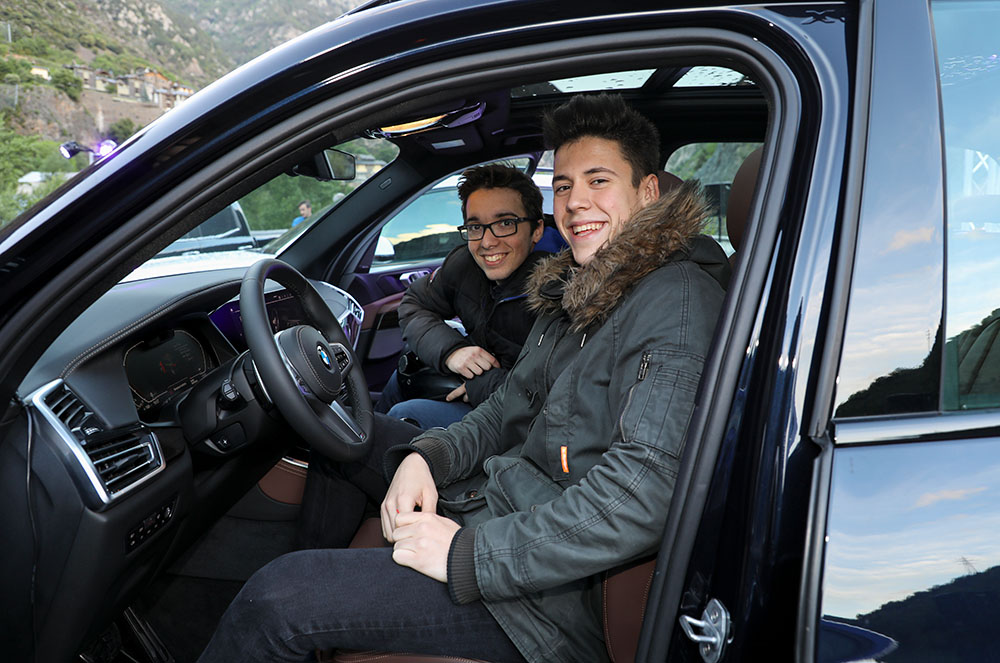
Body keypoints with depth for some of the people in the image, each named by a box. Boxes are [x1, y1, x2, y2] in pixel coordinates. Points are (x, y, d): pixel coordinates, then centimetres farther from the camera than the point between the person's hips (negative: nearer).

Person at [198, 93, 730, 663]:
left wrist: (471, 554, -26)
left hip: (551, 590, -9)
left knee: (276, 597, -17)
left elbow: (645, 496, -29)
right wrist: (427, 456, -6)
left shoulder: (678, 302, -18)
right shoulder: (578, 290, 11)